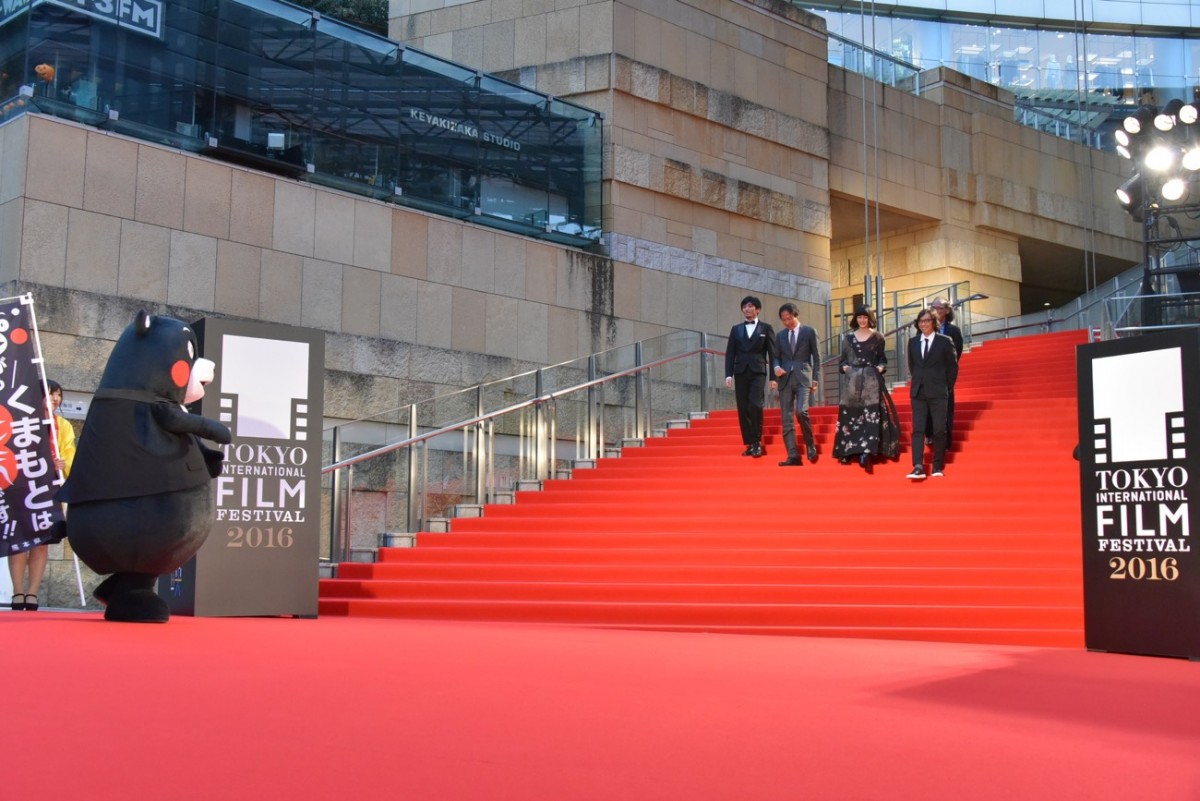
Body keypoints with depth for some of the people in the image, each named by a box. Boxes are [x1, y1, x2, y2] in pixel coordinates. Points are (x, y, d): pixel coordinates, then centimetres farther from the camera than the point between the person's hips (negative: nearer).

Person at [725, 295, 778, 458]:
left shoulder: (766, 328, 8)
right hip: (740, 373, 3)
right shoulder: (736, 329, 14)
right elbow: (730, 353, 11)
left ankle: (757, 441, -10)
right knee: (743, 409, 0)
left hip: (758, 372, -3)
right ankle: (749, 444, 6)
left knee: (755, 405, -20)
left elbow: (772, 353, 4)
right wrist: (728, 374, -1)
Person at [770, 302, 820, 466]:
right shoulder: (781, 335, 16)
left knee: (801, 411, -23)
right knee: (787, 419, -3)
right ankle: (793, 456, -3)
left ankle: (810, 445, -3)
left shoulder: (809, 331, 6)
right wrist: (776, 367, -5)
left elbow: (816, 356, 4)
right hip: (785, 379, 4)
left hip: (803, 378, -4)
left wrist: (815, 379, -3)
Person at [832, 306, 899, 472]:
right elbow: (843, 358, 15)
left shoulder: (877, 337, 7)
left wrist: (881, 368, -8)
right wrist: (844, 367, -4)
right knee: (850, 415, 1)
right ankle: (849, 449, 9)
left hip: (872, 380, -2)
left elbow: (882, 358, 11)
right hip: (852, 380, 2)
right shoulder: (848, 337, 10)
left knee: (871, 414, -12)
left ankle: (866, 452, -20)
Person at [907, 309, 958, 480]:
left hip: (938, 393, -3)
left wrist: (947, 387, 0)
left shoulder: (945, 341, -1)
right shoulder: (913, 342, 10)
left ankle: (938, 466, 12)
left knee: (939, 430, 1)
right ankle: (918, 467, -12)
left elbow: (953, 366, 2)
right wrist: (917, 381, 13)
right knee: (917, 430, -6)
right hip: (918, 392, 3)